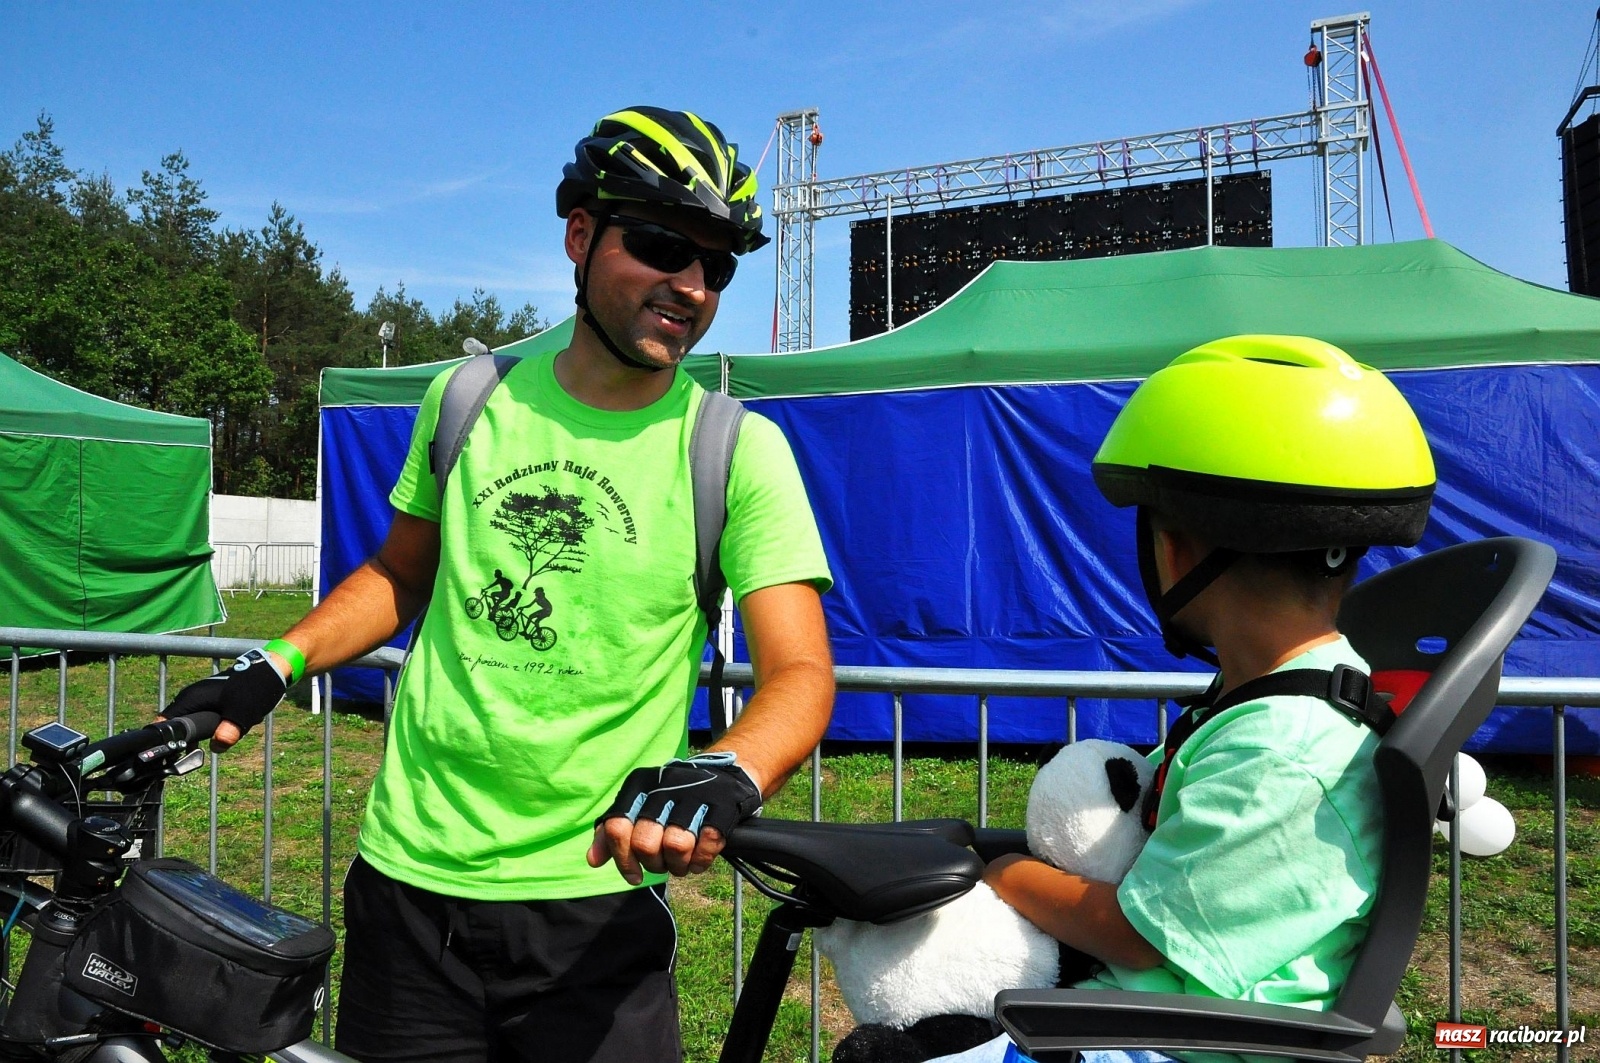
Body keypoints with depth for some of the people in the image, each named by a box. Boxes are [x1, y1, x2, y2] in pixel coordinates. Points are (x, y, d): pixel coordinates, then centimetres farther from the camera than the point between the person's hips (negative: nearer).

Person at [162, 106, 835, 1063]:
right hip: (410, 878, 3)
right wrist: (271, 668, 3)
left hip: (595, 898, -2)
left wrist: (725, 777, -33)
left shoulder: (739, 449, -7)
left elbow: (801, 672, -14)